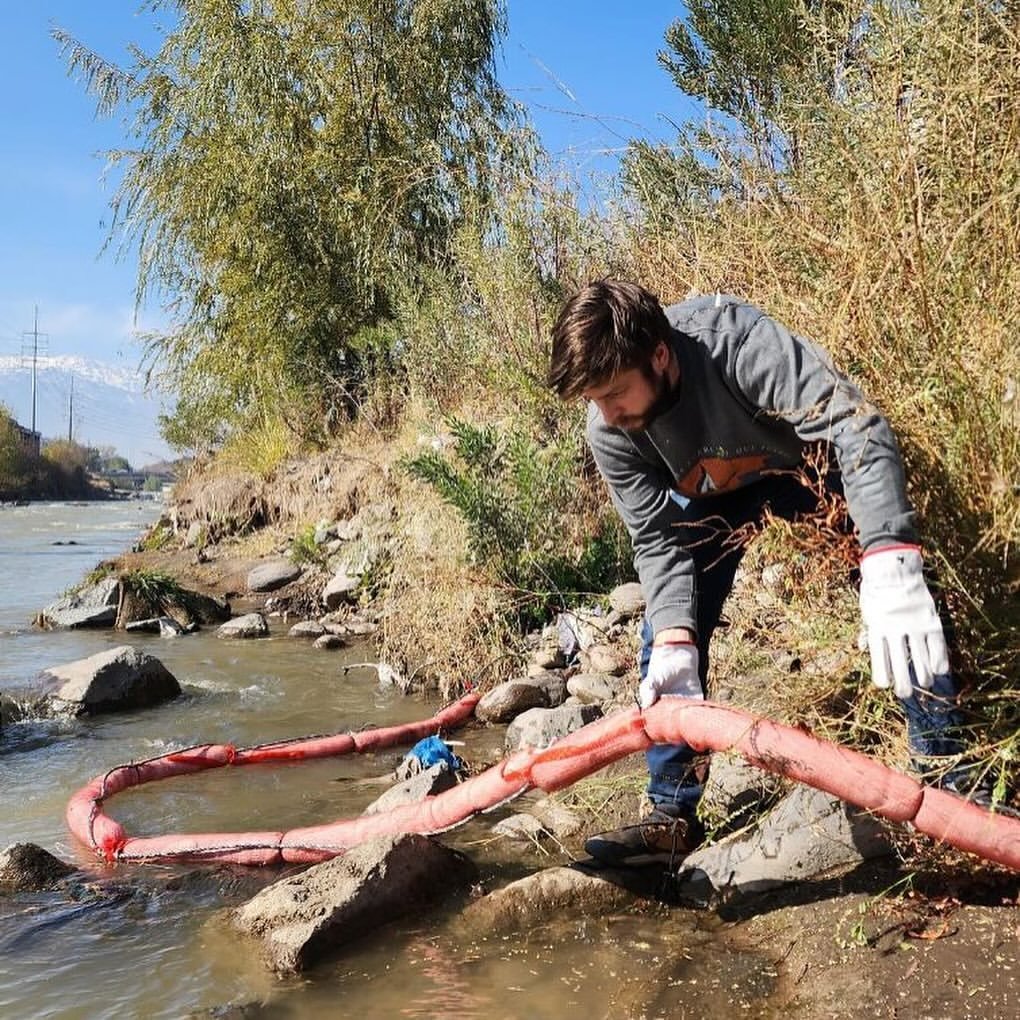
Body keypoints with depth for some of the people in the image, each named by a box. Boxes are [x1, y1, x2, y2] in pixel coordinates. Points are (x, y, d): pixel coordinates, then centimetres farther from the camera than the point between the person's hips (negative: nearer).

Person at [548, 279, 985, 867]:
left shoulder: (735, 339, -41)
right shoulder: (609, 433, -25)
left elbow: (854, 420, -48)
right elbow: (658, 540, -20)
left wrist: (891, 560, -61)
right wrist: (675, 638, -37)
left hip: (806, 460, -3)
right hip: (710, 497, 3)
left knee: (909, 610, -18)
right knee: (664, 640, -8)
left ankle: (953, 785, -5)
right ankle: (674, 816, 4)